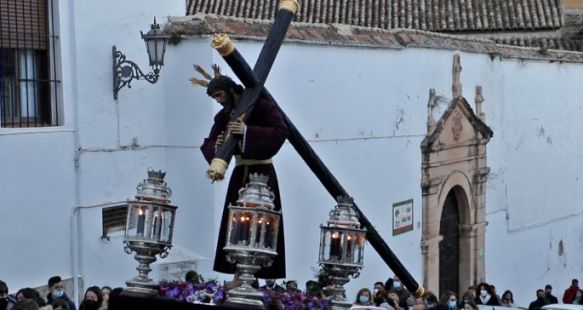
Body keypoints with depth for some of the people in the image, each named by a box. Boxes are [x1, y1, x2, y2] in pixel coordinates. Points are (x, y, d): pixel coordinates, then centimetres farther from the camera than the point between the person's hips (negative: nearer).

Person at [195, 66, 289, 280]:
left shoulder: (262, 107, -7)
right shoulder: (222, 117, 9)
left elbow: (281, 131, -20)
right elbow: (207, 145, 7)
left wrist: (248, 131, -28)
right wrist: (216, 146, -17)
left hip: (263, 174, -6)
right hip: (239, 175, 6)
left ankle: (267, 277, -7)